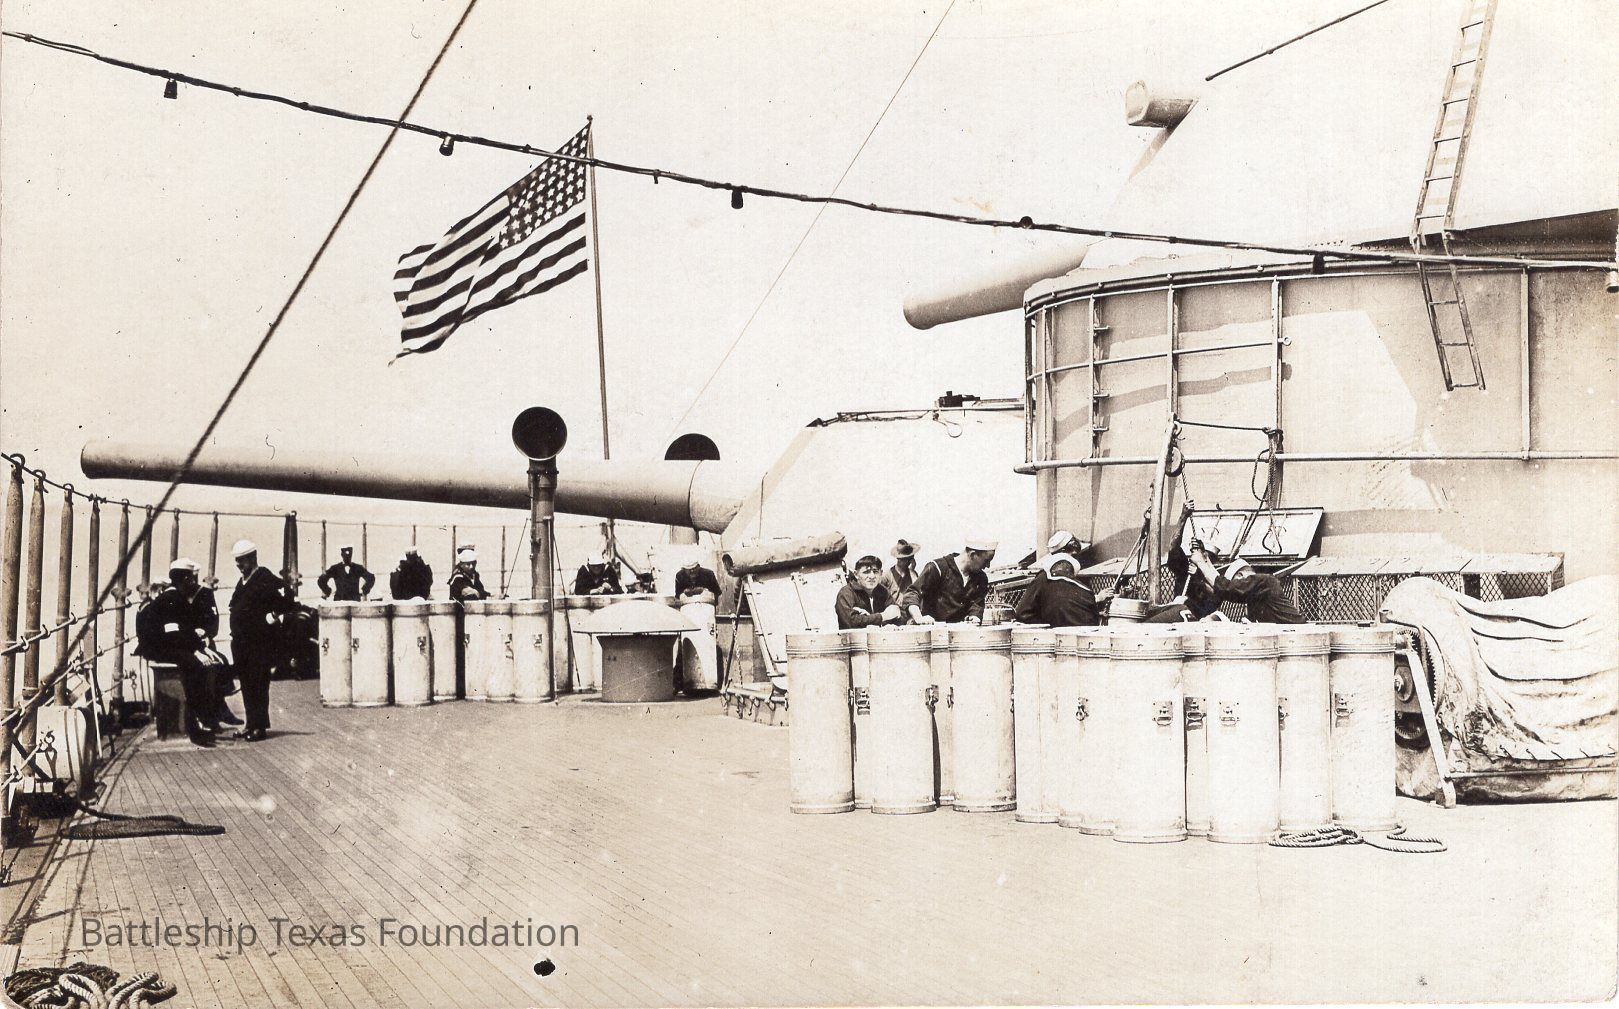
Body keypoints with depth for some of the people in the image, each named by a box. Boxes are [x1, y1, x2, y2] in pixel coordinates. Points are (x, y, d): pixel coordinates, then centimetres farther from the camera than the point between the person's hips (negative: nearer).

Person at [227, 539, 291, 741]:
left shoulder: (266, 579, -10)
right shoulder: (243, 582, 17)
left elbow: (286, 602, -17)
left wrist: (271, 617, -14)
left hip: (260, 642, -8)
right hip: (241, 641, 8)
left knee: (258, 685, -5)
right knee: (246, 685, 11)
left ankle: (260, 727, 0)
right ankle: (251, 725, 18)